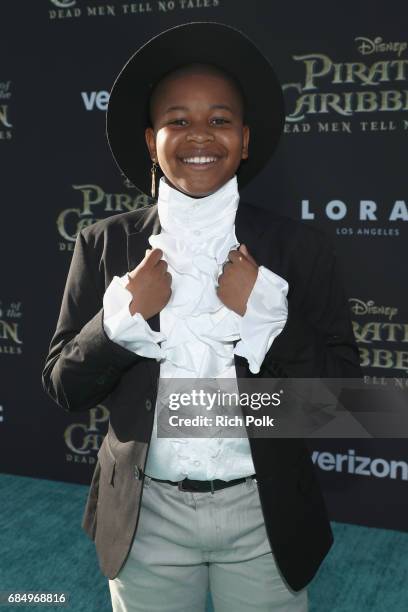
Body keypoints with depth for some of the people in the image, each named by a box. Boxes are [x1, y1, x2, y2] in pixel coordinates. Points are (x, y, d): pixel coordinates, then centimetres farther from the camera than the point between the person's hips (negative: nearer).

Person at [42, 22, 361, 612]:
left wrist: (265, 314, -21)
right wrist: (124, 315, -18)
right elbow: (63, 387, -1)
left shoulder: (300, 247, -6)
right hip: (146, 516, 1)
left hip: (265, 518, 0)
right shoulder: (104, 244, -4)